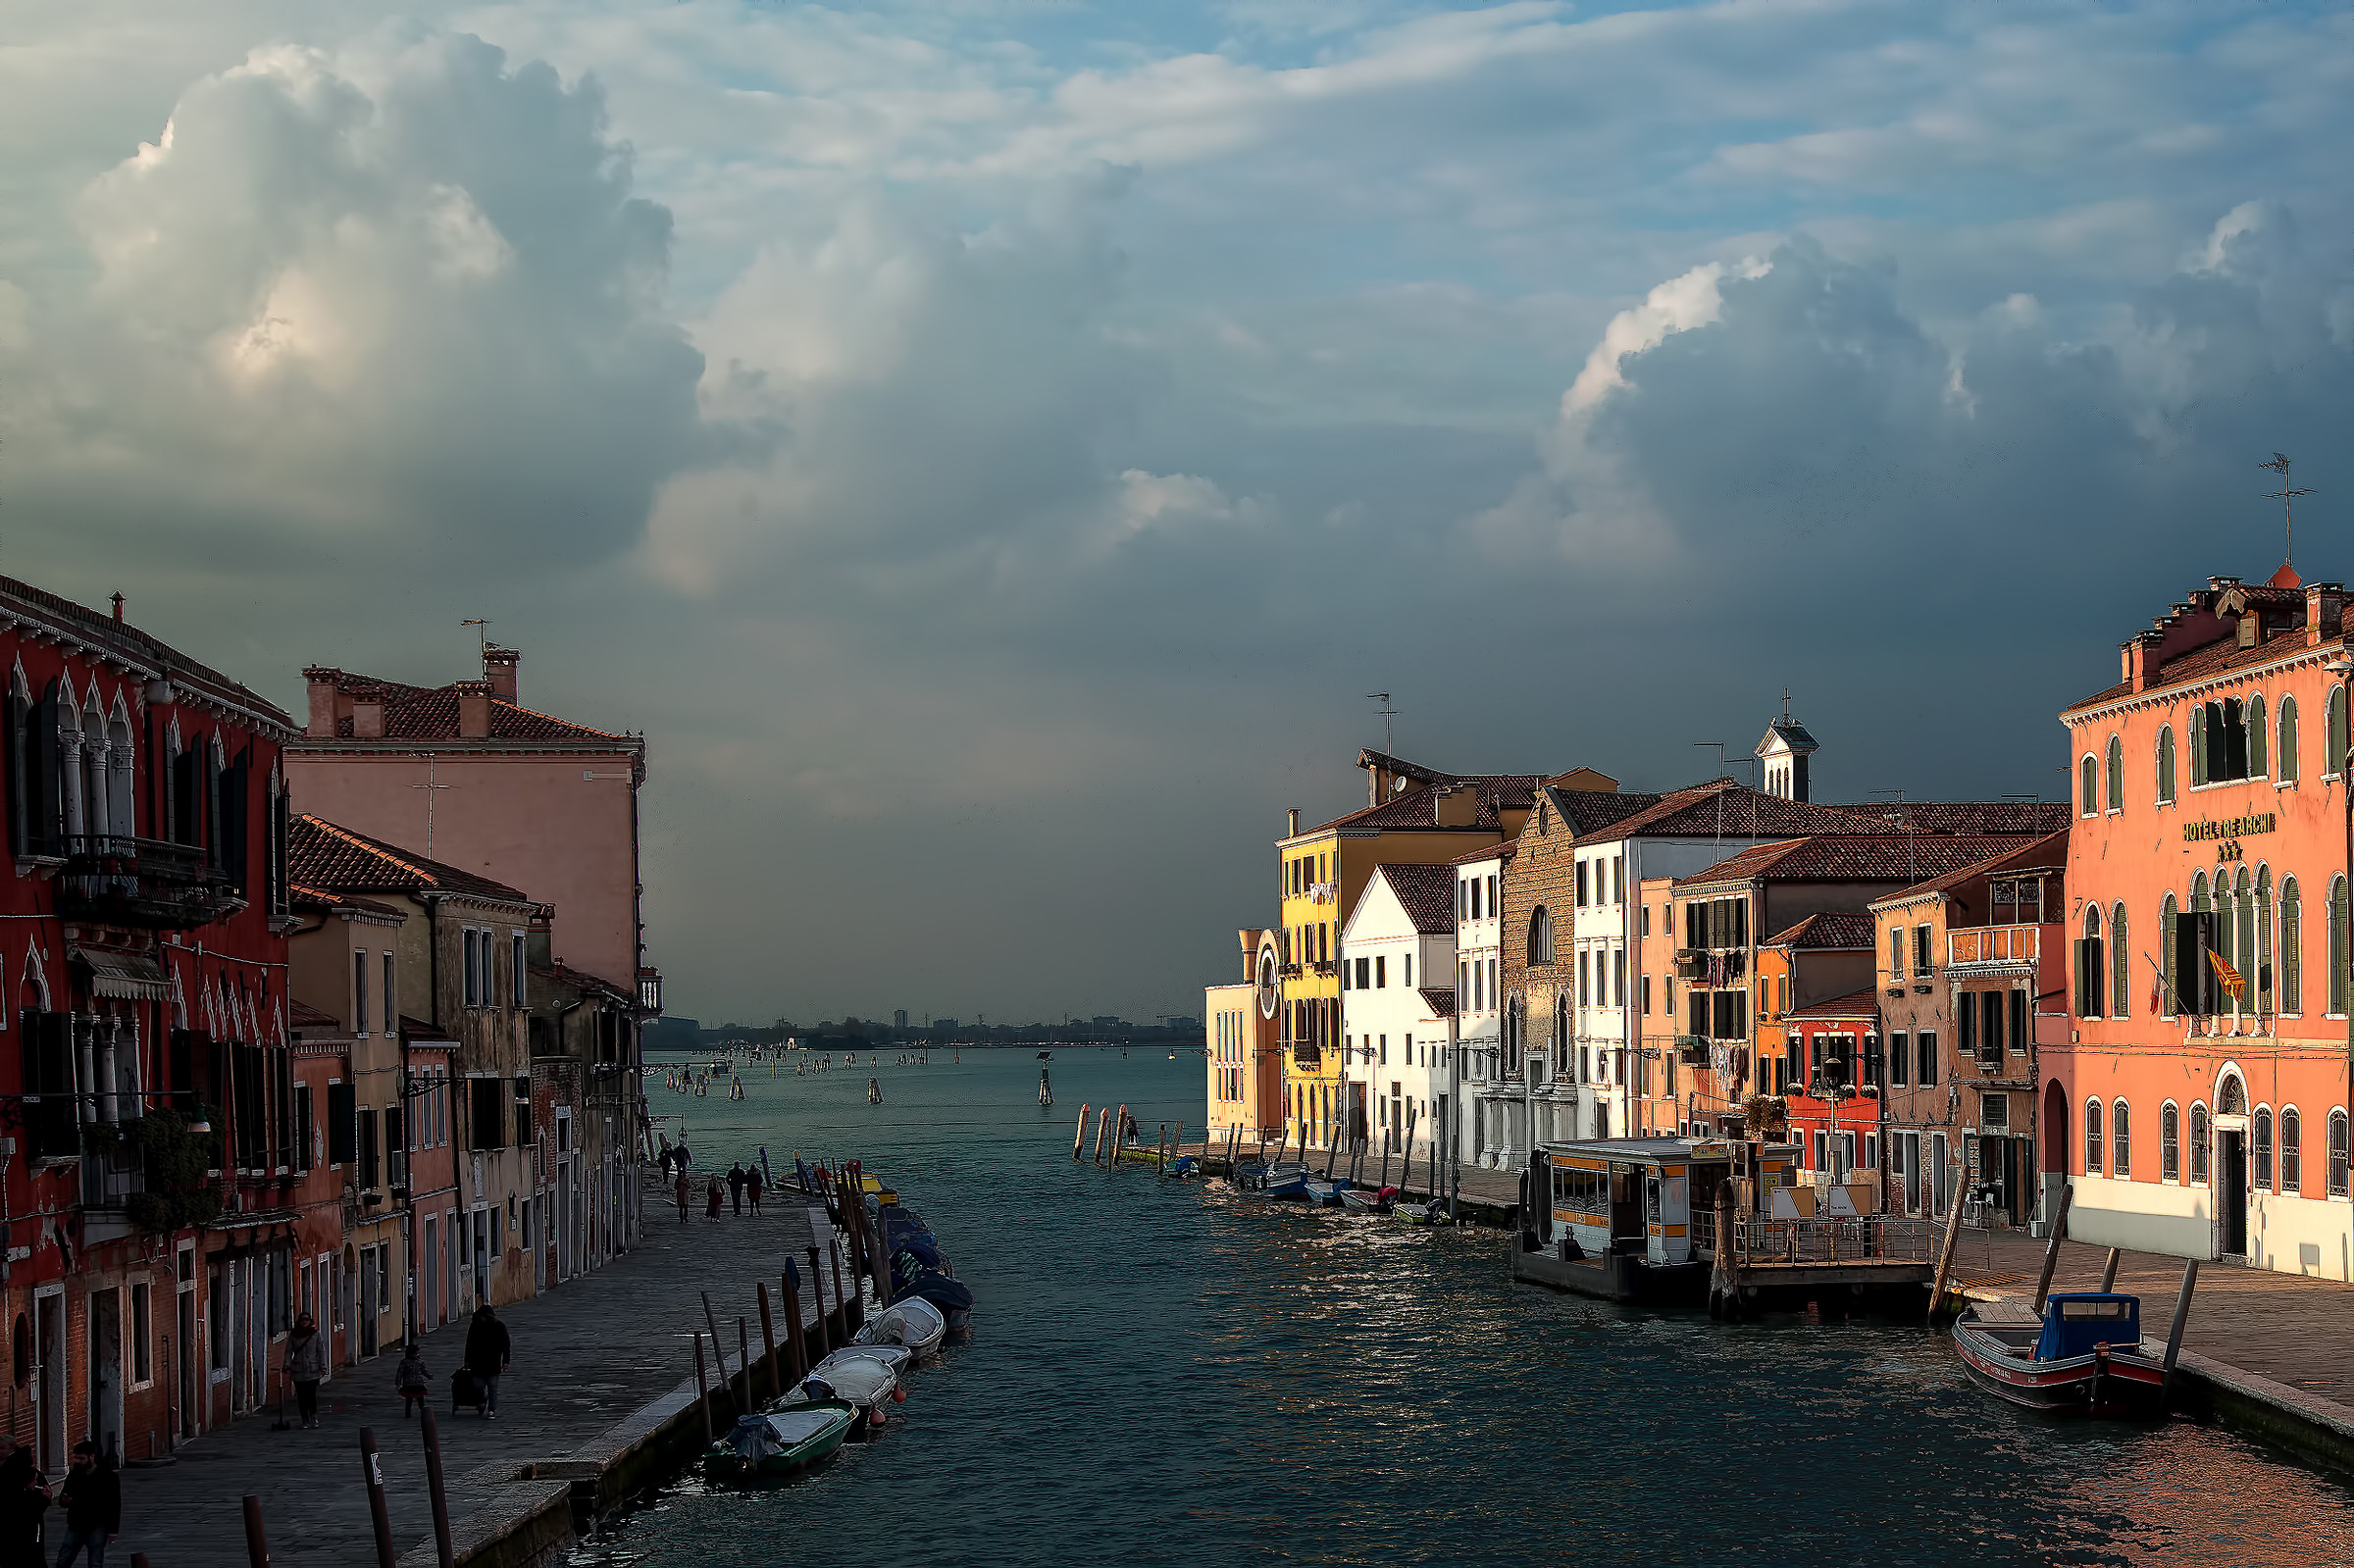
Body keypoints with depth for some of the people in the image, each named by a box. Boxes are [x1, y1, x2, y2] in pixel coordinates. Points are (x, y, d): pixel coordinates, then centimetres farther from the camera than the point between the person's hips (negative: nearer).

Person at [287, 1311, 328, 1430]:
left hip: (312, 1370, -1)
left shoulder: (316, 1334, 4)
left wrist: (323, 1367, -2)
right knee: (301, 1396, 1)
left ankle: (313, 1417, 6)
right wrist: (287, 1366, -4)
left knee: (311, 1395, -10)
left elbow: (321, 1351, 4)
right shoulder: (293, 1335, 6)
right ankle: (305, 1420, 8)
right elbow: (288, 1352, 7)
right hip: (298, 1371, 1)